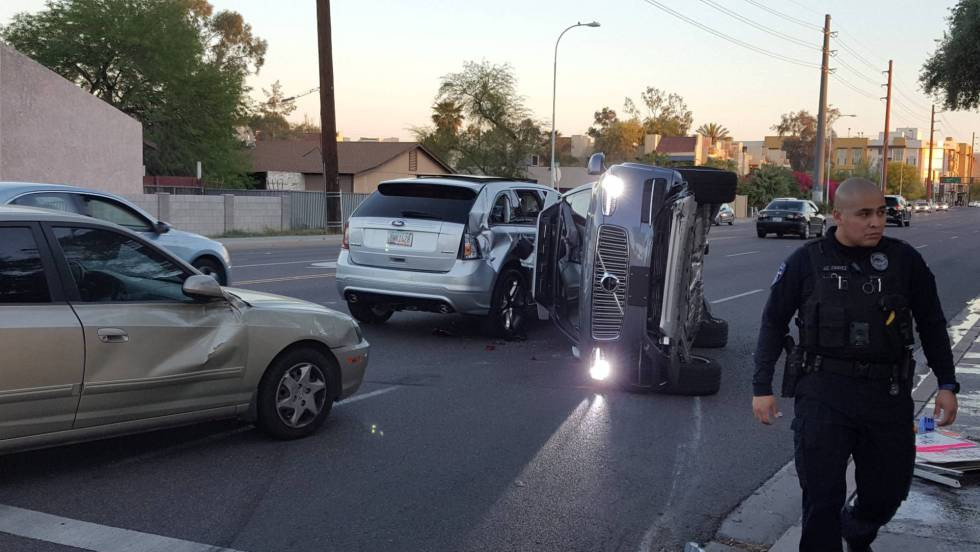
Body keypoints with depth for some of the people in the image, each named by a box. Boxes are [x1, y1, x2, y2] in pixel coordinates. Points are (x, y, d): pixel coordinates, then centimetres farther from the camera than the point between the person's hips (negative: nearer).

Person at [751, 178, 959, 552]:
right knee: (822, 496, 0)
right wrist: (762, 387, 1)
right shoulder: (807, 261, -2)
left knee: (888, 490, 13)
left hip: (888, 395, 2)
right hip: (823, 394, -2)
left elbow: (932, 325, 11)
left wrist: (946, 384, 6)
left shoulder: (905, 260, 2)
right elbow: (774, 323, 4)